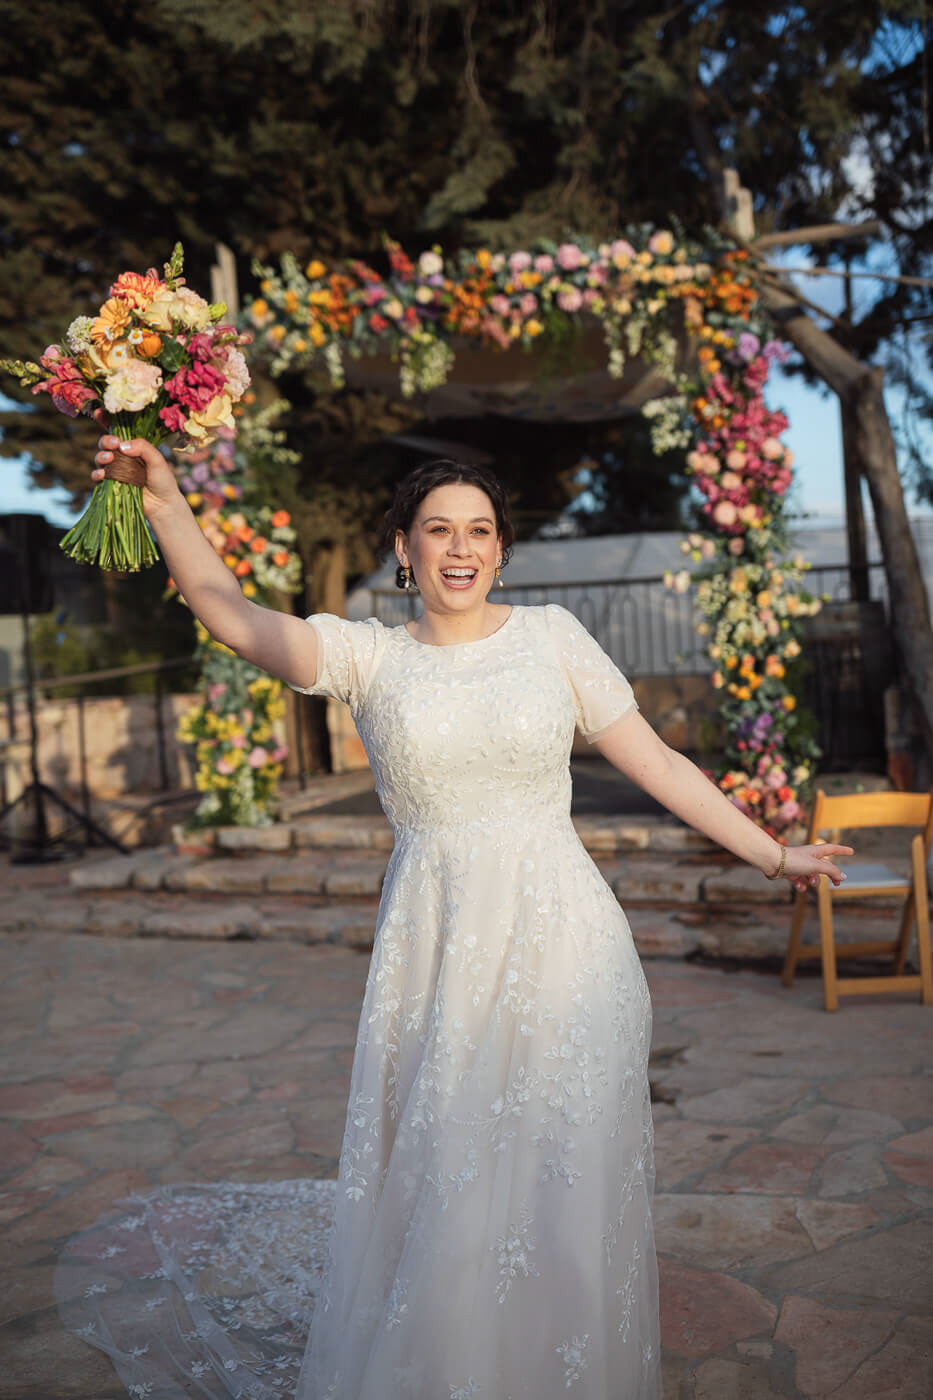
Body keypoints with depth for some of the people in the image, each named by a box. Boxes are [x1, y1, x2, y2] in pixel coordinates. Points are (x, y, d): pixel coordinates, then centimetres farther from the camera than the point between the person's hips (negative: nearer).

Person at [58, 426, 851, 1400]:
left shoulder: (551, 635, 4)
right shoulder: (367, 655, 4)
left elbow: (657, 762, 7)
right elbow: (231, 615, -11)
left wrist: (772, 854, 8)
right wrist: (163, 500, -26)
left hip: (559, 945, 0)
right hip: (434, 954, 0)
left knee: (561, 1197, 7)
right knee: (434, 1199, 7)